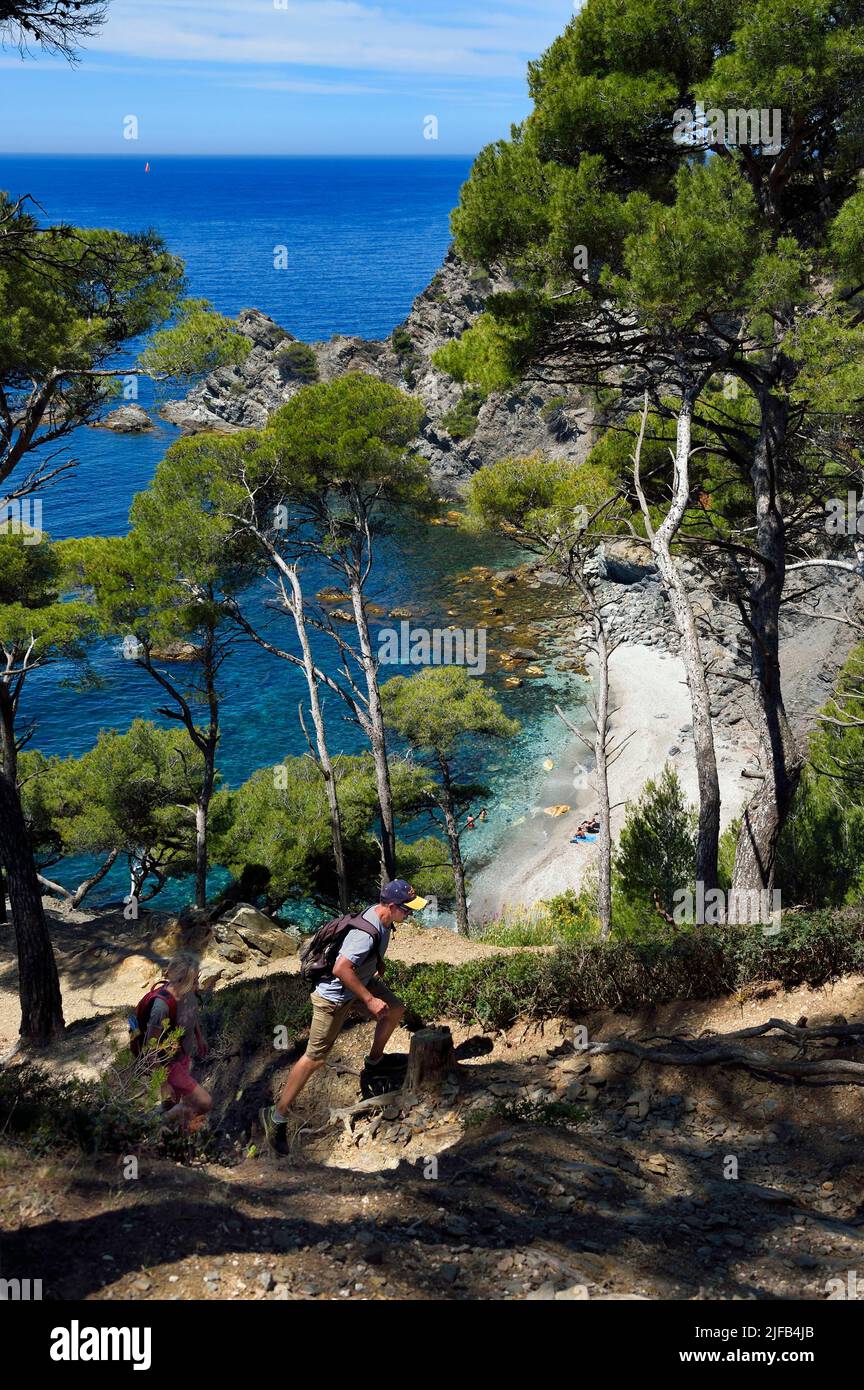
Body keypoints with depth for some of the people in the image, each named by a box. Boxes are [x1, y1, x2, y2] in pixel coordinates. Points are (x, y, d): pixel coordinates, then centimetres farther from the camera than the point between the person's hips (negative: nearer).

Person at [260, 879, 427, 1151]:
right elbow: (340, 969, -39)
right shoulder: (367, 934, -34)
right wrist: (369, 1000, -32)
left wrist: (377, 962, 22)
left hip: (359, 982, 9)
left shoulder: (380, 915, -6)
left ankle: (374, 1061, 39)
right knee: (315, 1058, -3)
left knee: (395, 1009, 16)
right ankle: (277, 1115, 6)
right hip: (334, 998, -9)